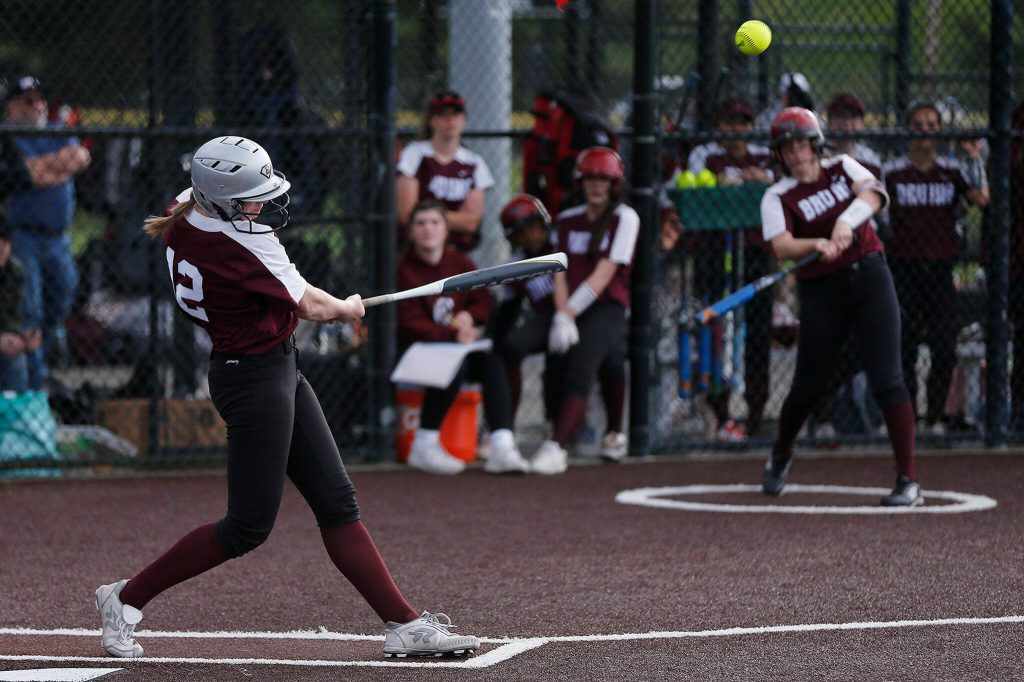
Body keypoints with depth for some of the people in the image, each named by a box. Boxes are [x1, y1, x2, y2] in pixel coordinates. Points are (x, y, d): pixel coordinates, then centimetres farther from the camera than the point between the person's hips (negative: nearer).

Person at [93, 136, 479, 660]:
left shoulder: (182, 219, -1)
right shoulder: (244, 245, -25)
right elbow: (312, 308, -15)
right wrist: (350, 308, 9)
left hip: (280, 374, 10)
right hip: (256, 379, -10)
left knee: (337, 502, 8)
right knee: (249, 526, -1)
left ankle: (404, 623, 8)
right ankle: (126, 598, 10)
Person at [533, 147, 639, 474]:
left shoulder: (624, 218, 1)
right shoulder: (566, 220, 16)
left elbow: (604, 274, -7)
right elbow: (560, 274, 9)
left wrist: (568, 314, -13)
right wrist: (562, 315, -9)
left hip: (606, 309, -6)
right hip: (570, 312, 6)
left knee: (579, 369, -26)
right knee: (556, 370, -15)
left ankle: (555, 446, -38)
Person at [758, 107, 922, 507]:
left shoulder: (842, 167, 6)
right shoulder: (778, 198, -2)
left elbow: (874, 194, -14)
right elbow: (781, 247, -20)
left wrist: (847, 221, -32)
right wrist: (818, 244, -39)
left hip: (869, 276, 1)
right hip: (821, 291, 0)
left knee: (887, 379, -9)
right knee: (809, 386, 5)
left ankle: (908, 481, -10)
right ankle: (781, 455, 36)